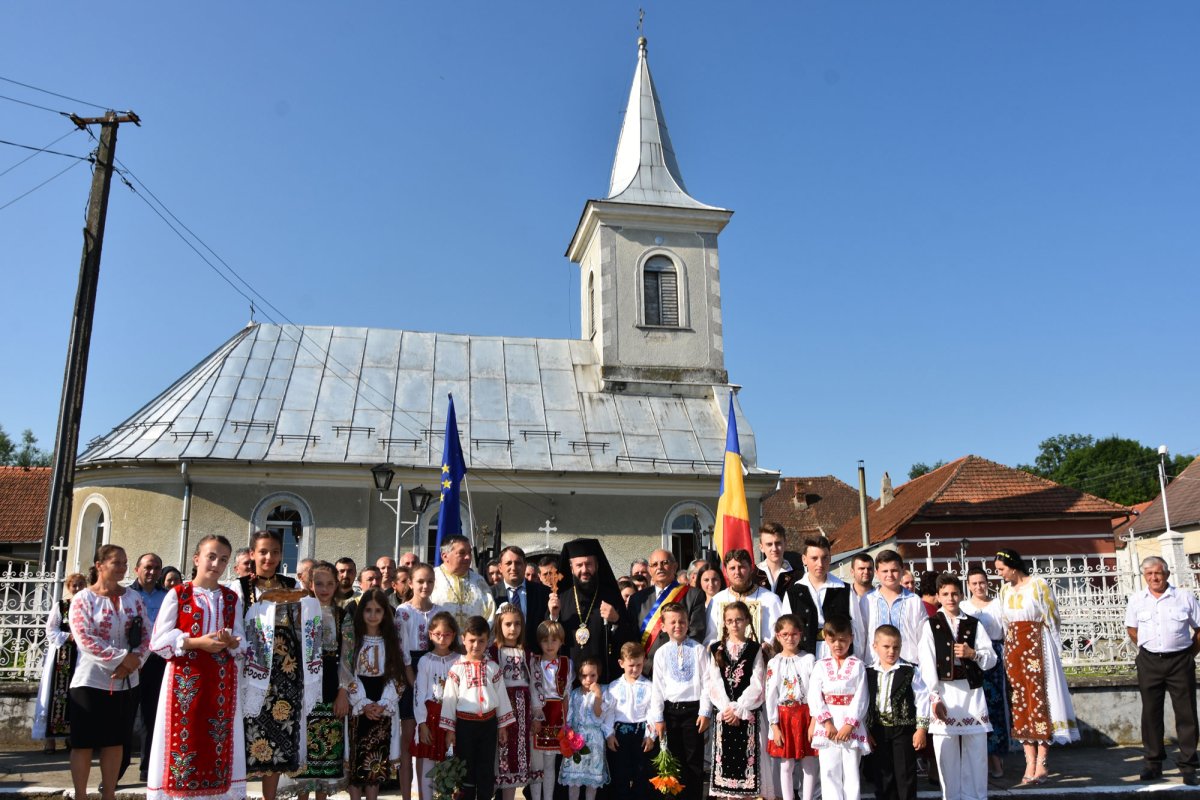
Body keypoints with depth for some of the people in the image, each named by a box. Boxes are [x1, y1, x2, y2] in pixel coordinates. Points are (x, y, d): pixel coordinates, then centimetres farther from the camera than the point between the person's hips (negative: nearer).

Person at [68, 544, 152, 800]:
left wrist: (133, 662, -14)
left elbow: (146, 634, 2)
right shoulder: (82, 599, -5)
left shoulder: (134, 598, 7)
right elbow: (85, 639, -15)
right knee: (83, 743, 3)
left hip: (126, 682, 4)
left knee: (115, 742, 10)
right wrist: (123, 657, -19)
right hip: (90, 681, -4)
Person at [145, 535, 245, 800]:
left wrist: (231, 642, -12)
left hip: (221, 681, 3)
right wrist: (196, 642, -17)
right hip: (185, 679, -3)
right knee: (184, 738, -3)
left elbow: (241, 641, 11)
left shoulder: (231, 598, 10)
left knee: (218, 743, 5)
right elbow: (158, 641, -6)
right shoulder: (177, 594, -1)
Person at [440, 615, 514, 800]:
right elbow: (449, 699, -4)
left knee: (486, 770, 10)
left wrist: (503, 726, 5)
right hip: (464, 723, -2)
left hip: (488, 723, 2)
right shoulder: (457, 668, -6)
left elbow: (502, 696, 6)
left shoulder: (493, 667, 1)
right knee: (464, 769, 7)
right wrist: (449, 729, -5)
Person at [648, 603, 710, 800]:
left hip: (693, 709, -2)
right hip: (670, 710, 2)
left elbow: (706, 682, -3)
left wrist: (705, 712, -7)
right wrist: (658, 717, 0)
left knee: (694, 759, 3)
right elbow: (657, 687, 4)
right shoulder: (661, 653, 3)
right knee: (676, 759, 11)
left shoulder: (698, 649, -2)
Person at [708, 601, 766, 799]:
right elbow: (714, 683, 1)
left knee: (746, 757, -2)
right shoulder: (716, 649, 8)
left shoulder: (754, 649, 4)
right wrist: (727, 708, -10)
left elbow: (756, 685, -4)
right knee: (724, 756, 2)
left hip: (747, 713, -2)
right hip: (722, 712, 2)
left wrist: (738, 709, -12)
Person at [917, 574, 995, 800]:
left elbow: (991, 659, 8)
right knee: (946, 753, 0)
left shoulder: (974, 624, 10)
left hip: (972, 692, 2)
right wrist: (934, 698, -11)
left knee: (976, 751, 3)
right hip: (944, 693, -2)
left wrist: (972, 653, -12)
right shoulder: (931, 625, 3)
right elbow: (927, 664, -4)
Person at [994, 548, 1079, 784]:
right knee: (1020, 702, 3)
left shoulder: (1038, 585, -6)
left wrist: (1033, 640, 0)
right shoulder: (1005, 590, 12)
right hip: (1013, 649, 6)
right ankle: (1030, 762, 6)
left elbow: (1051, 617, -2)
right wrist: (1010, 648, 11)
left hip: (1036, 647, -5)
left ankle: (1042, 762, 0)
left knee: (1039, 698, -5)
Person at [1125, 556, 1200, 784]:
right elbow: (1131, 628, 16)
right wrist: (1148, 648, 9)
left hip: (1180, 661, -2)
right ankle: (1153, 763, 15)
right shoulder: (1136, 599, 5)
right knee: (1151, 713, 6)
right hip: (1149, 662, 2)